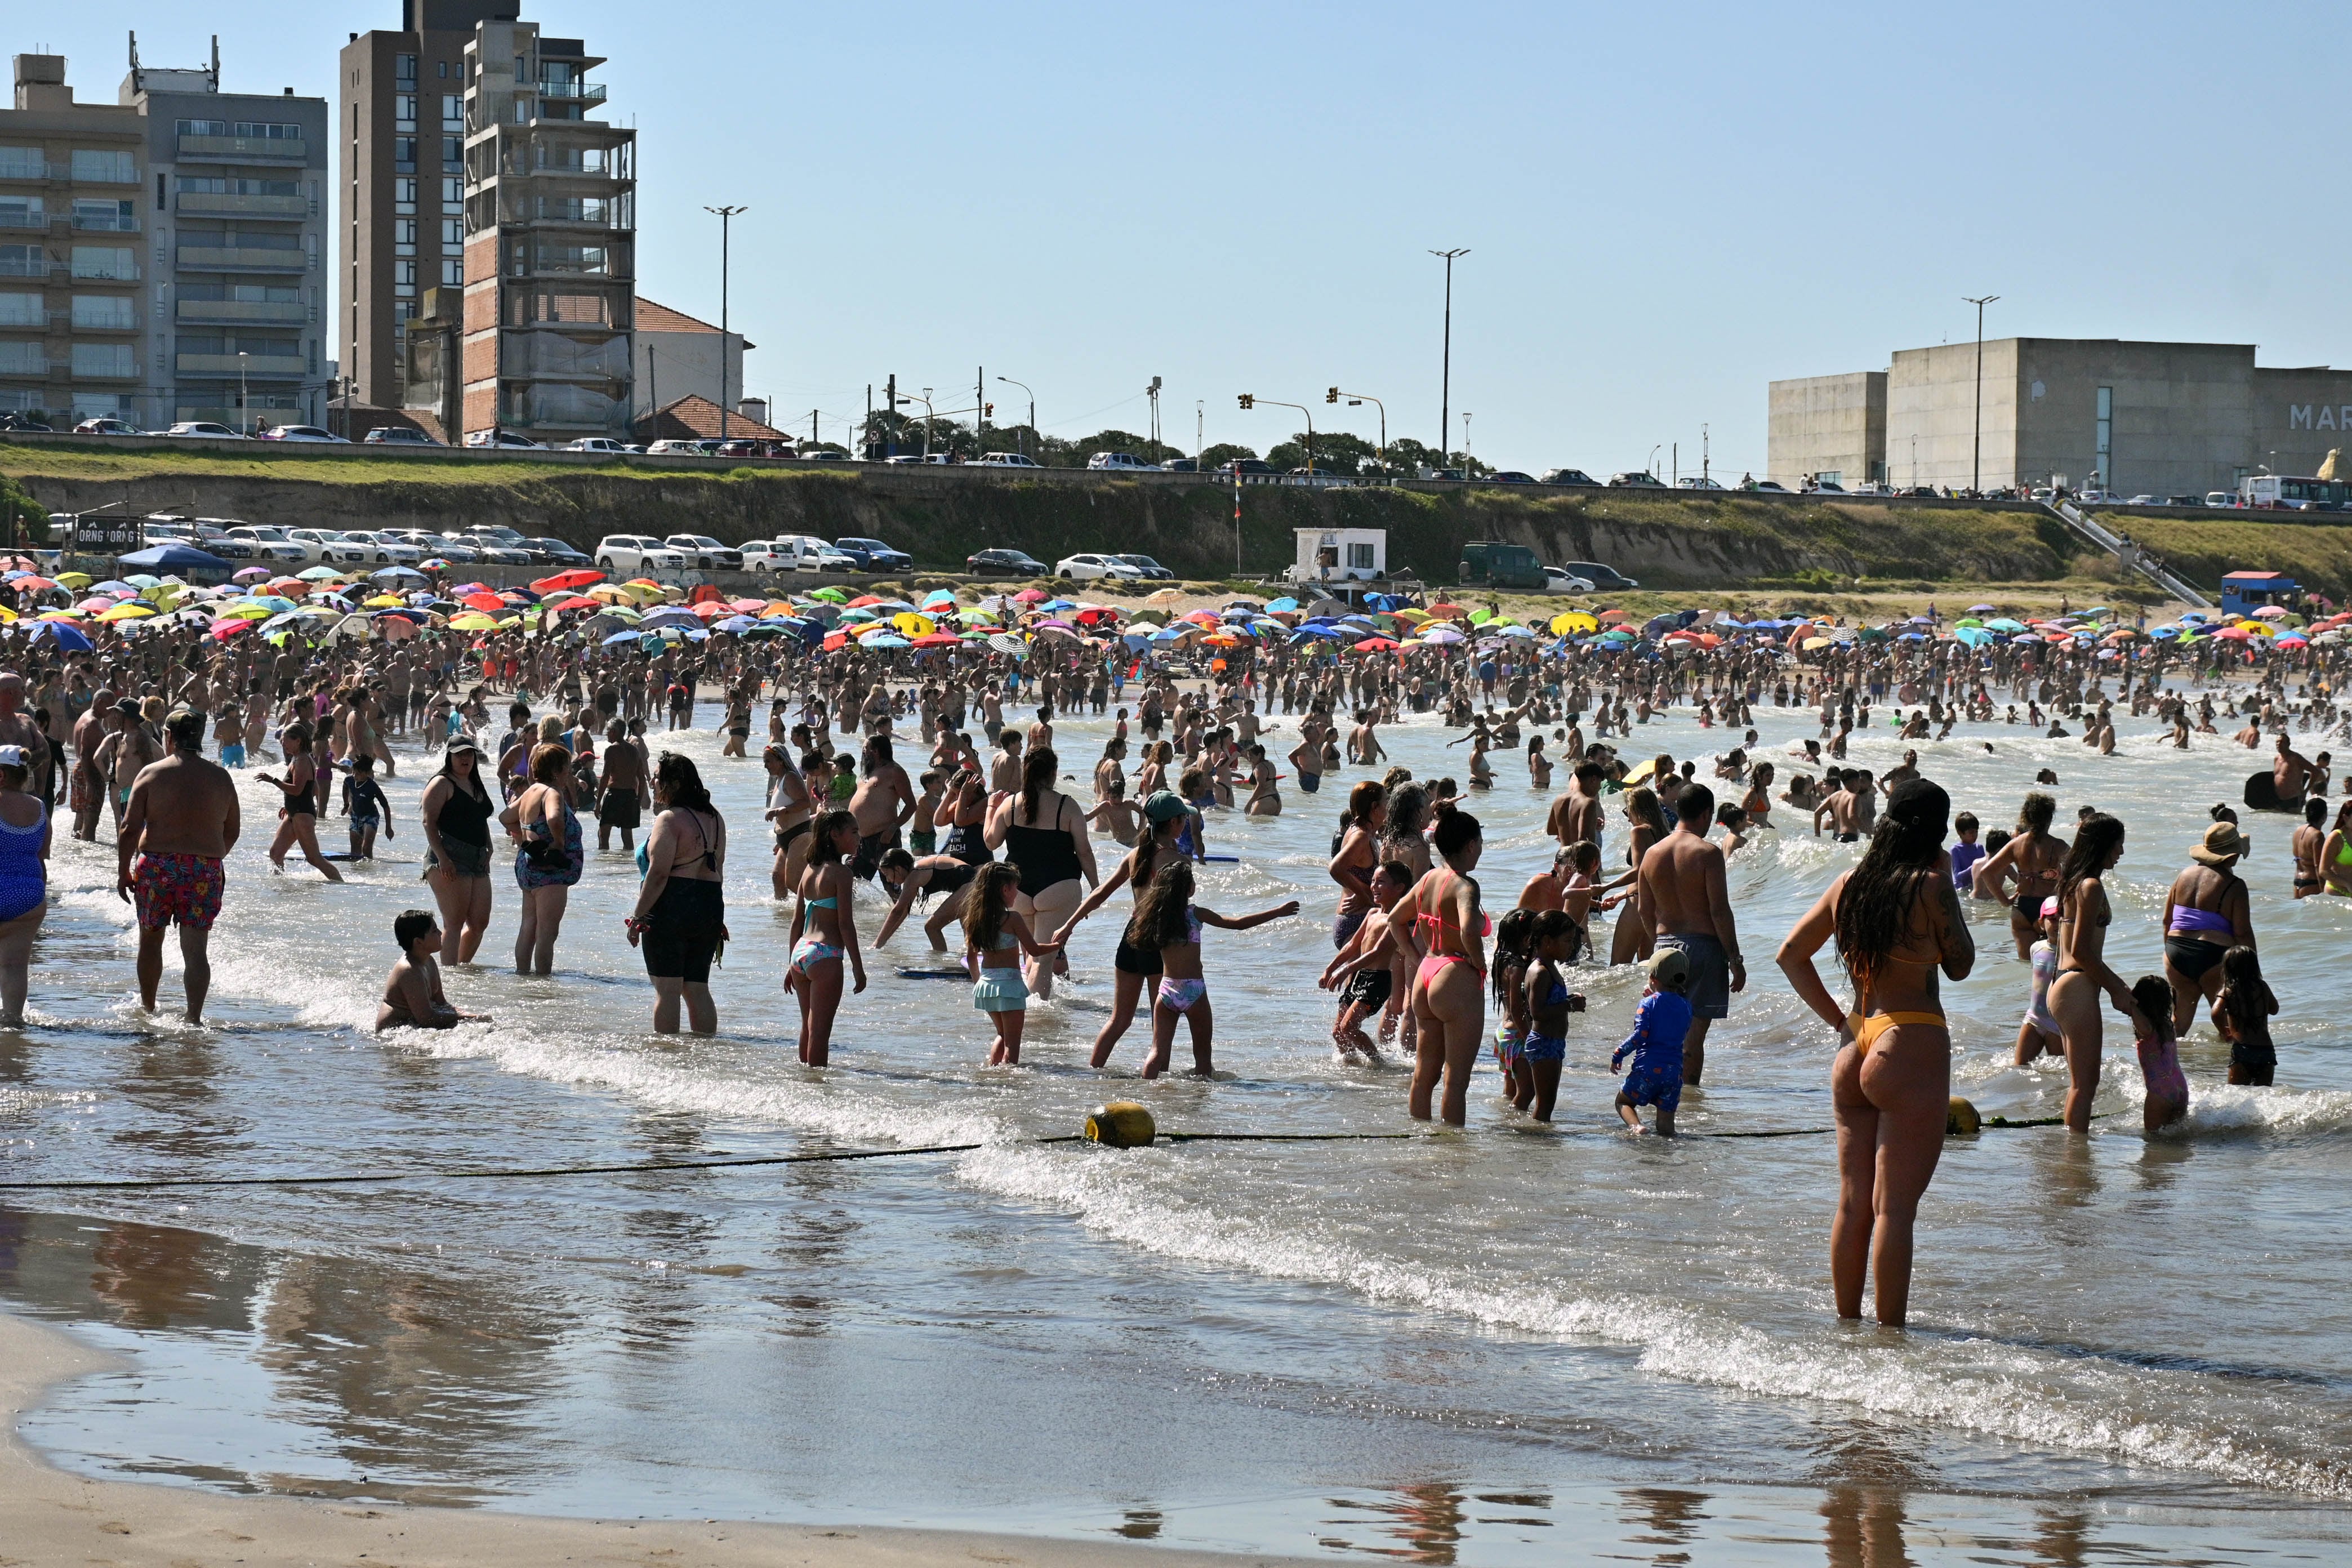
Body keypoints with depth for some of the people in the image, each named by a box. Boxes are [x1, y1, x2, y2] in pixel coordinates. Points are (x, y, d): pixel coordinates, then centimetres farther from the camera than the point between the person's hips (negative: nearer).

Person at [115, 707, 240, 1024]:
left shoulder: (152, 773, -3)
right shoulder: (221, 777, 4)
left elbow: (130, 828, -6)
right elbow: (232, 831, 13)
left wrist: (123, 872, 1)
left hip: (156, 866, -1)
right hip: (205, 871, 1)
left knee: (150, 940, 19)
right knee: (196, 950, 1)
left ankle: (147, 1008, 32)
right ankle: (194, 1017, -9)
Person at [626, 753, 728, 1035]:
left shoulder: (670, 819, -12)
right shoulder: (715, 818, 13)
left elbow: (658, 874, -17)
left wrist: (638, 917, -13)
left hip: (671, 907, -8)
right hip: (710, 909, 8)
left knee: (667, 989, -3)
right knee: (698, 989, 11)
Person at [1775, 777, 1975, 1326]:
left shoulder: (1849, 884, 7)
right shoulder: (1930, 887, -11)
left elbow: (1791, 955, 16)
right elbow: (1960, 966, 1)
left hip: (1854, 1051, 7)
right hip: (1910, 1051, -7)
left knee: (1853, 1204, 13)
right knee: (1895, 1207, -4)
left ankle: (1847, 1323, 19)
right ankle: (1891, 1332, -2)